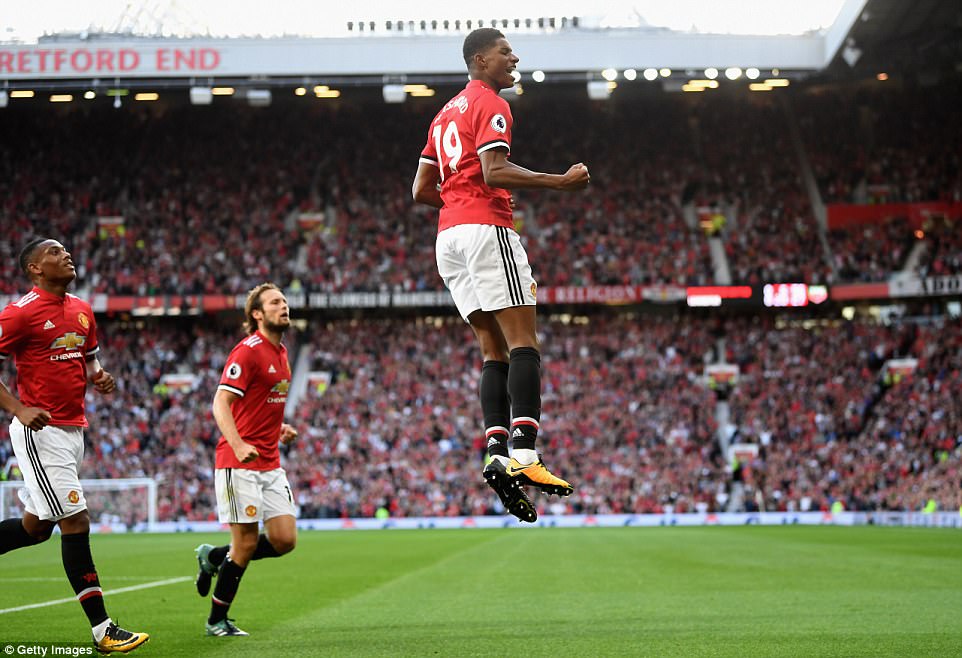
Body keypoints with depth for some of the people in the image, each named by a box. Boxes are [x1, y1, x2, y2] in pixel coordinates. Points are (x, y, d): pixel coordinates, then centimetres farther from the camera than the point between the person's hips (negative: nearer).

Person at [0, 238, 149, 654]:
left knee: (36, 526, 14)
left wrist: (98, 377, 3)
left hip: (73, 429, 8)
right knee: (76, 523, -10)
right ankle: (103, 631, -8)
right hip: (40, 430, -8)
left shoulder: (81, 311, 12)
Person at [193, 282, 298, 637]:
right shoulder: (248, 351, -13)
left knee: (285, 540, 1)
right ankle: (217, 620, 12)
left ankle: (214, 557, 23)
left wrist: (279, 428, 10)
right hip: (240, 462, -8)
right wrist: (238, 444, -32)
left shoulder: (281, 352, 14)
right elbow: (221, 402, -19)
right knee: (247, 544, -5)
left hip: (270, 464, 8)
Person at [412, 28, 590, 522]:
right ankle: (523, 454, -25)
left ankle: (497, 454, -8)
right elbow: (494, 171, -18)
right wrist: (560, 182, -15)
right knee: (523, 344, -13)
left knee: (495, 352, 6)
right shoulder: (490, 105, -3)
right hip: (486, 228, -9)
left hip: (448, 239, 9)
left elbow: (421, 191, 23)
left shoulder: (446, 112, 24)